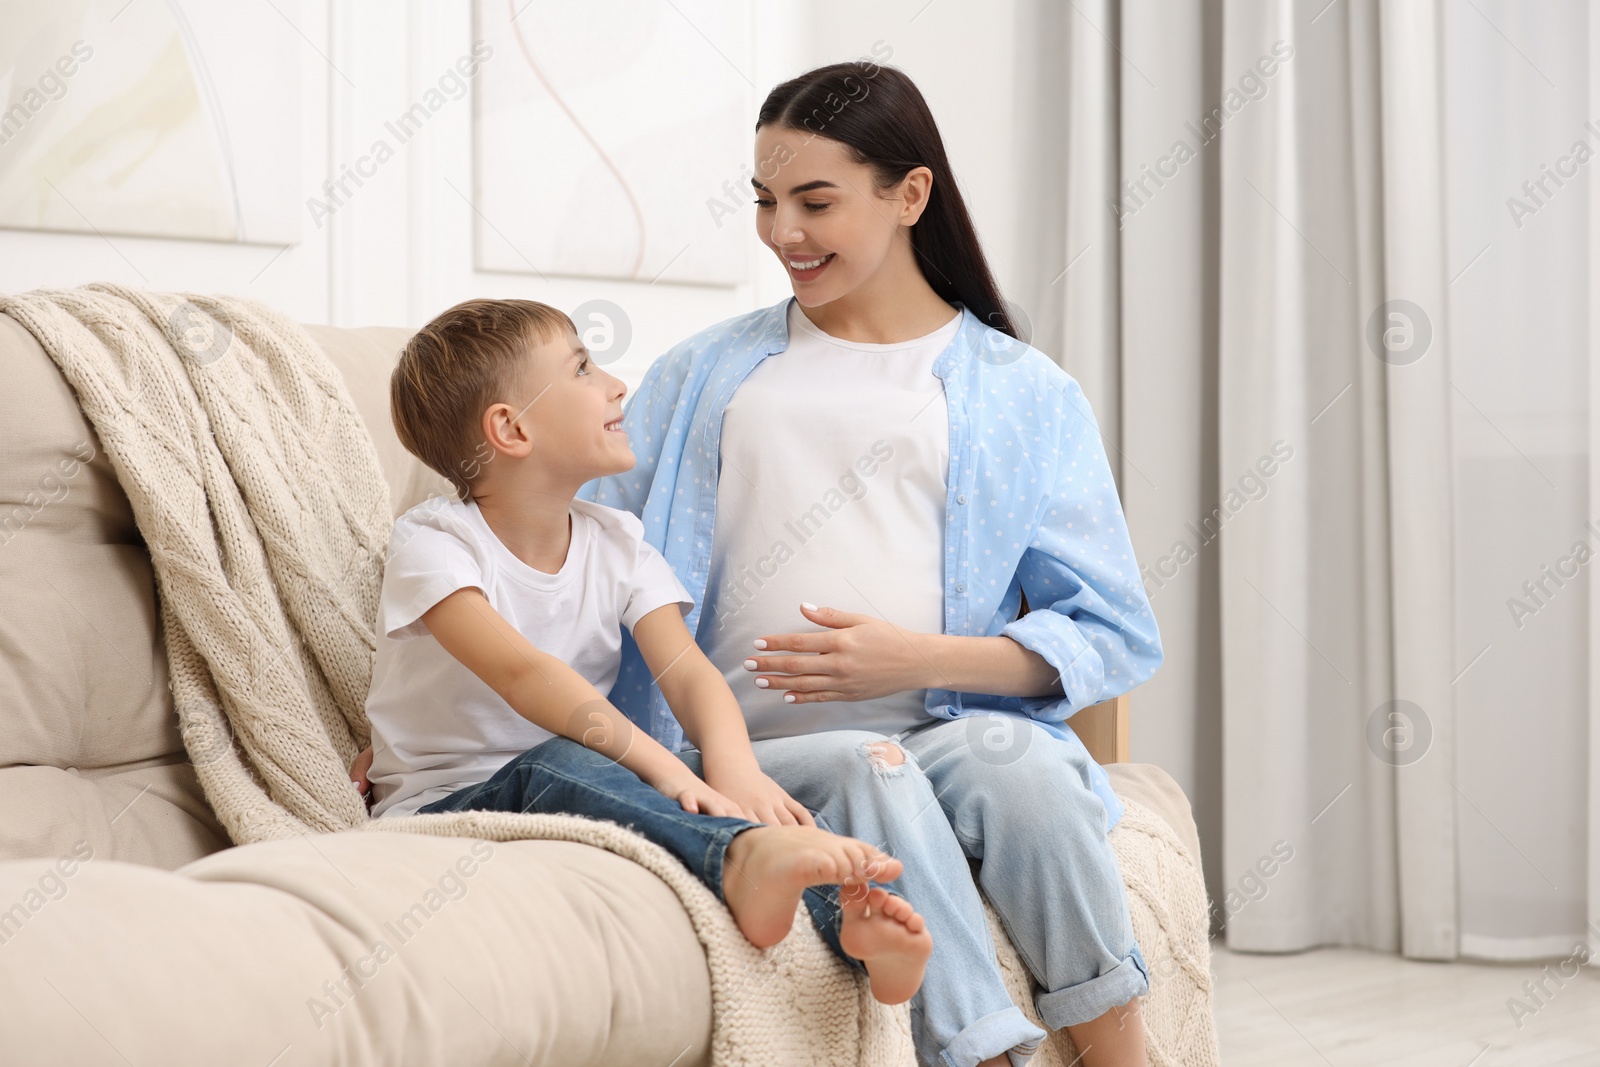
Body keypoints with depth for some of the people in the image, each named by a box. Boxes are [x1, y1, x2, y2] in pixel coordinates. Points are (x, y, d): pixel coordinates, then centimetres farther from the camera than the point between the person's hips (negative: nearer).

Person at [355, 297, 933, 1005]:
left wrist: (733, 765, -32)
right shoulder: (433, 541, -11)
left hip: (585, 786, 5)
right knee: (559, 764, -36)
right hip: (442, 805, -5)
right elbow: (522, 672, -28)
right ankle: (741, 853, -60)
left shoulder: (615, 544, 7)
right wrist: (657, 762, -41)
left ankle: (852, 917, -46)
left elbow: (686, 669, -9)